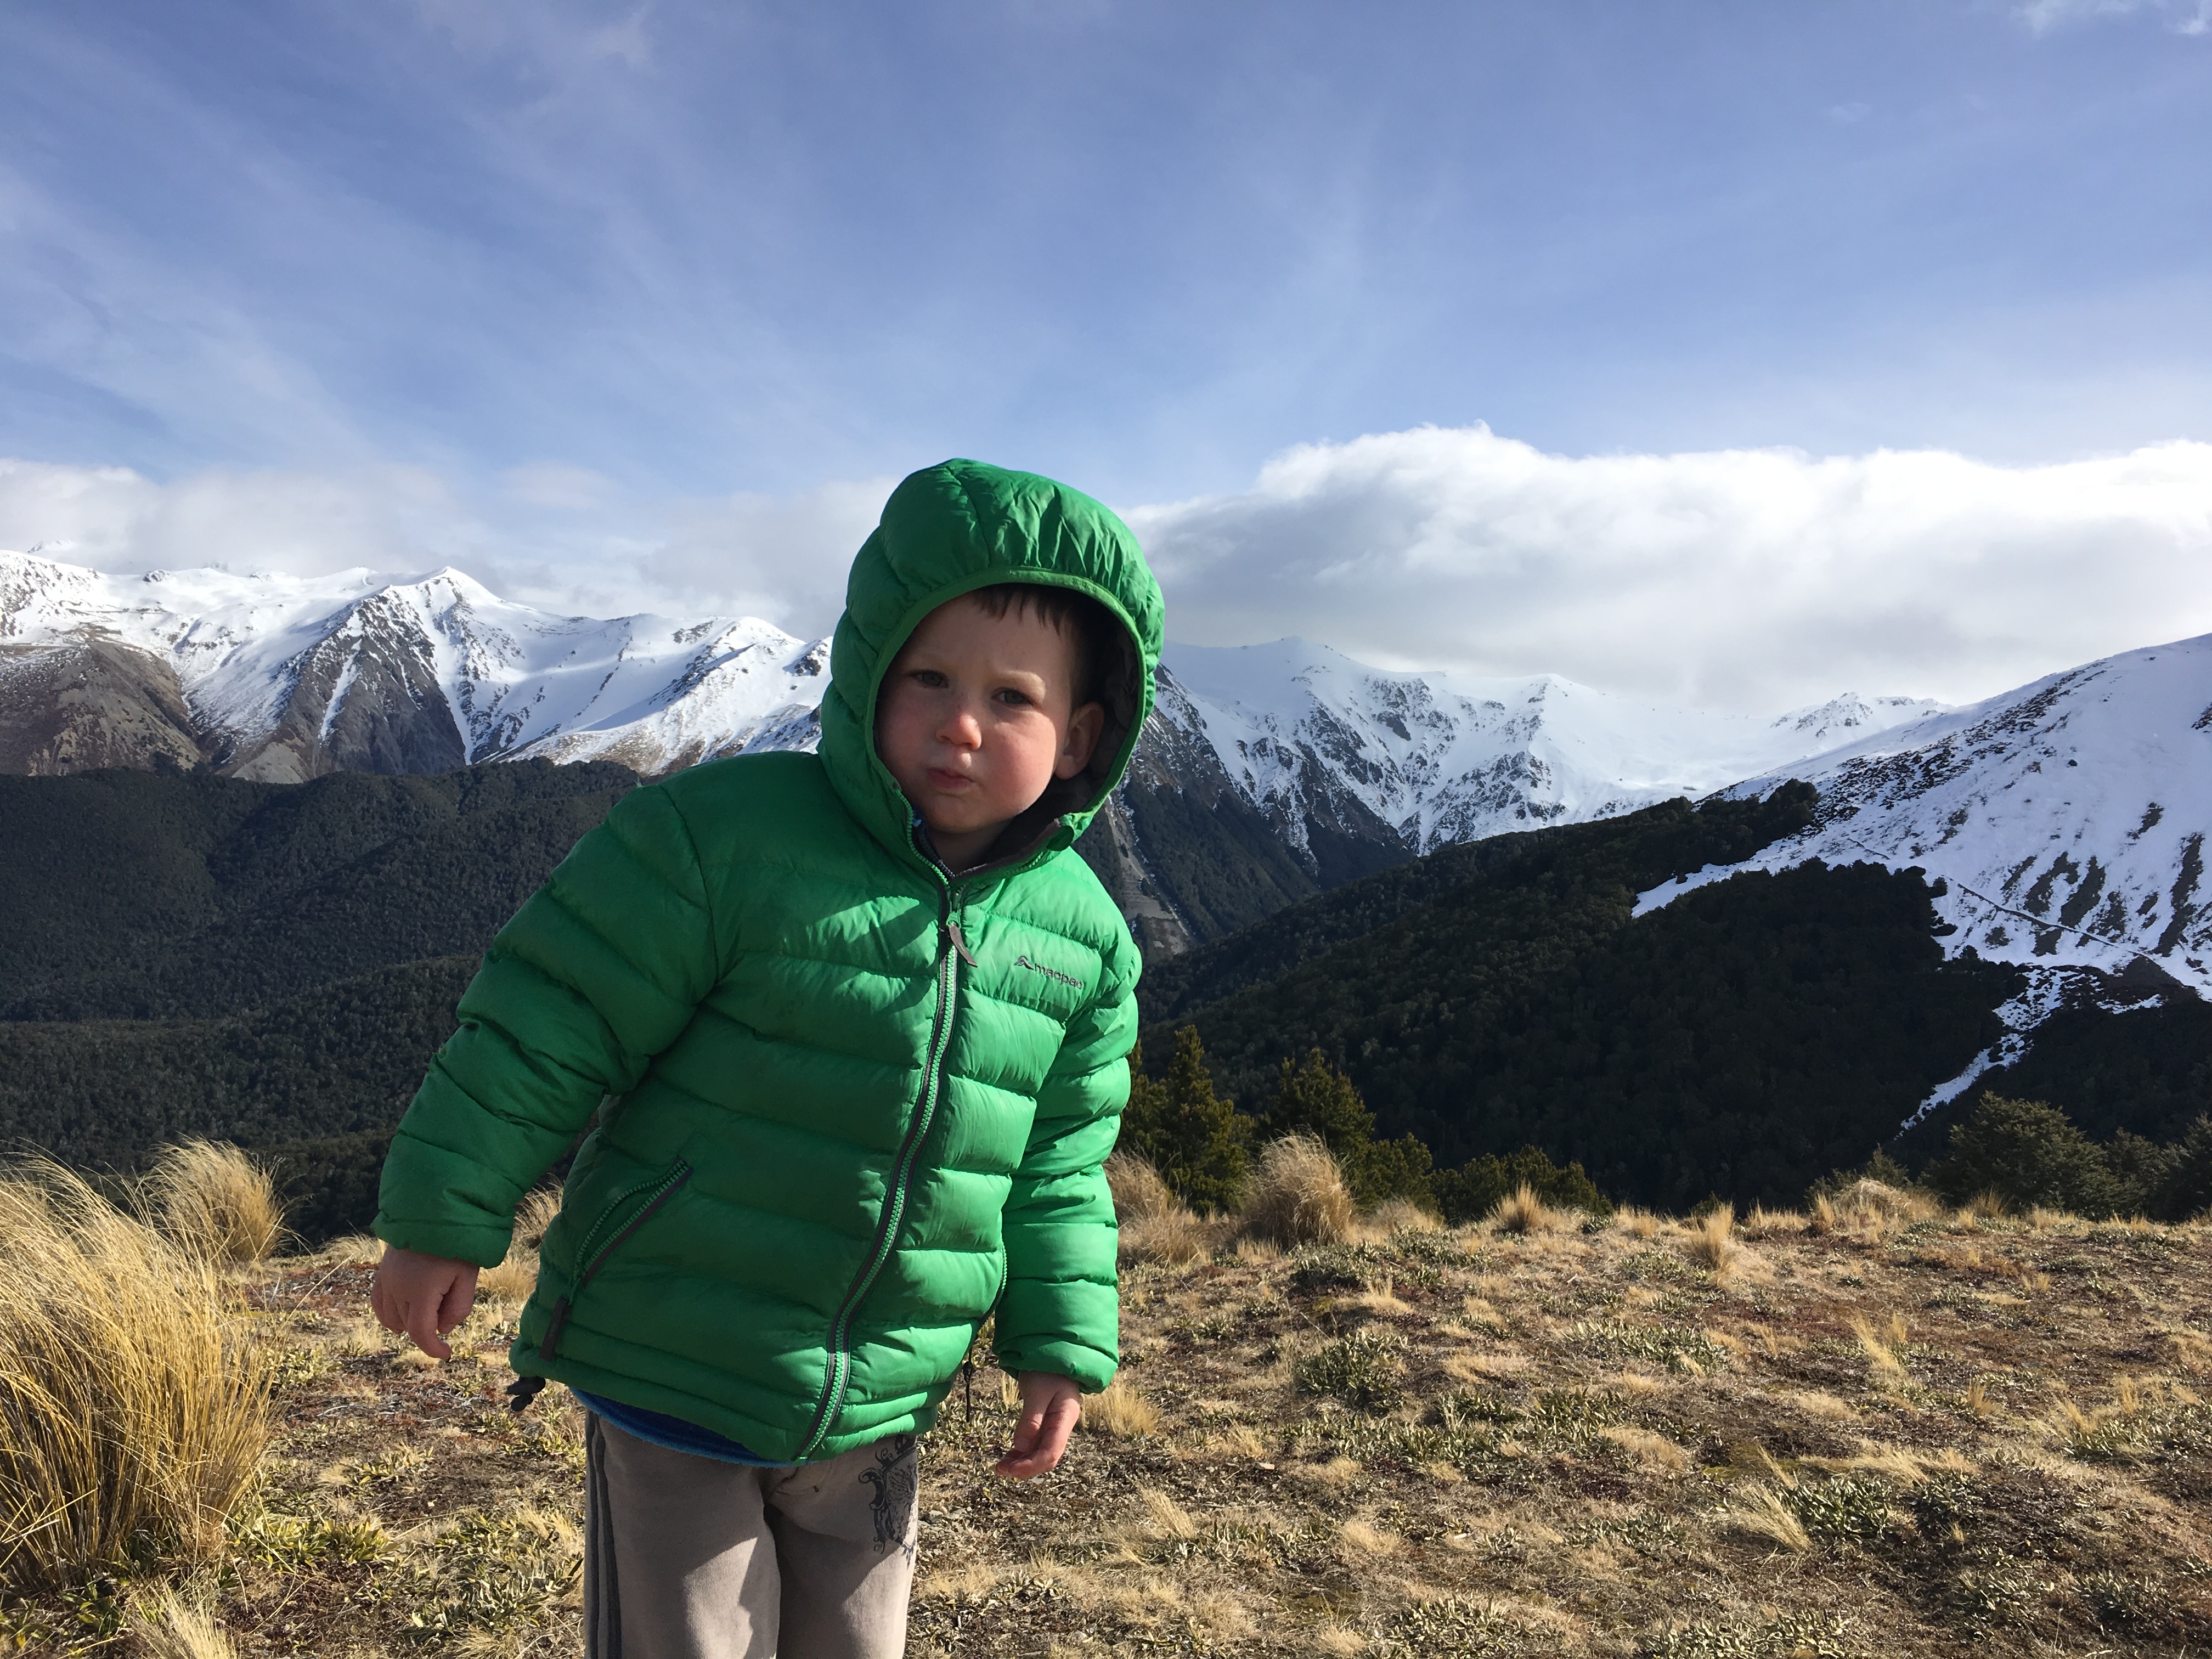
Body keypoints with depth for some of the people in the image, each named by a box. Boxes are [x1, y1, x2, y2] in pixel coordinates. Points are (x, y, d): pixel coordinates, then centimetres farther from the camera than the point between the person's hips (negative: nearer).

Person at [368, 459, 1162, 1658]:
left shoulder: (1080, 939, -3)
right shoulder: (725, 834, -19)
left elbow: (1059, 1165, 7)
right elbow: (553, 1022, -13)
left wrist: (1060, 1343, 7)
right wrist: (444, 1222, -9)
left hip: (874, 1415, 5)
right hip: (671, 1380, -4)